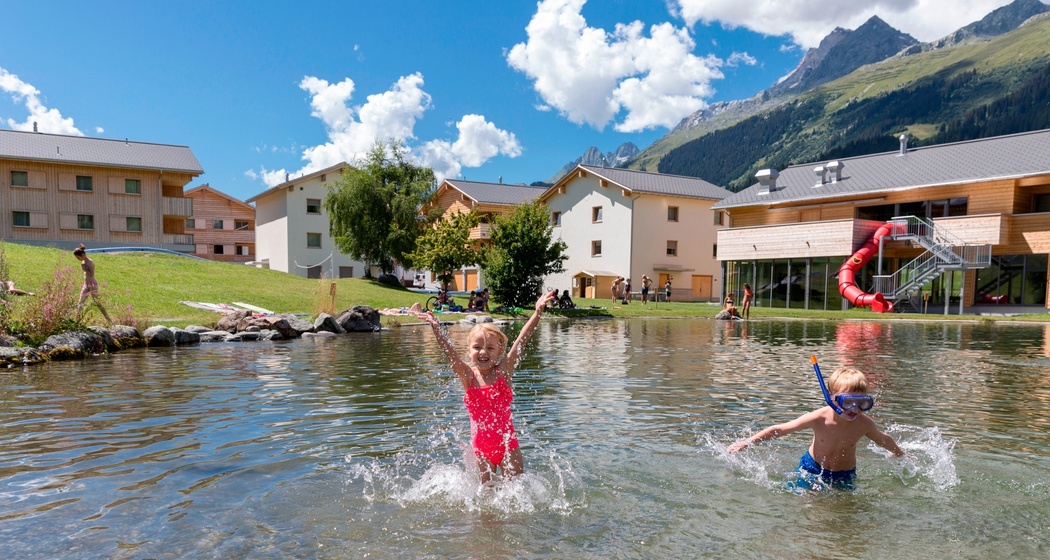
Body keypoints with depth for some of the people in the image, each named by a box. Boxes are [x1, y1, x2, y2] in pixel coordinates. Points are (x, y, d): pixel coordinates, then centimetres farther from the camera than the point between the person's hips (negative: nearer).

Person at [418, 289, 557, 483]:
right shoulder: (468, 375, -6)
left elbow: (521, 340, -15)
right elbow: (450, 351, -20)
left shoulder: (503, 371, -7)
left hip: (507, 444, 0)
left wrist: (538, 312, -24)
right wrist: (437, 328, -36)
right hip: (481, 447, 1)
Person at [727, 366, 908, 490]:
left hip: (844, 476, 2)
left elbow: (883, 440, 3)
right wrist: (747, 442, -26)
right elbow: (779, 430, -23)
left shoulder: (864, 424, -23)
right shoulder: (819, 419, -30)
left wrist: (901, 455, 22)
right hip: (812, 469, -1)